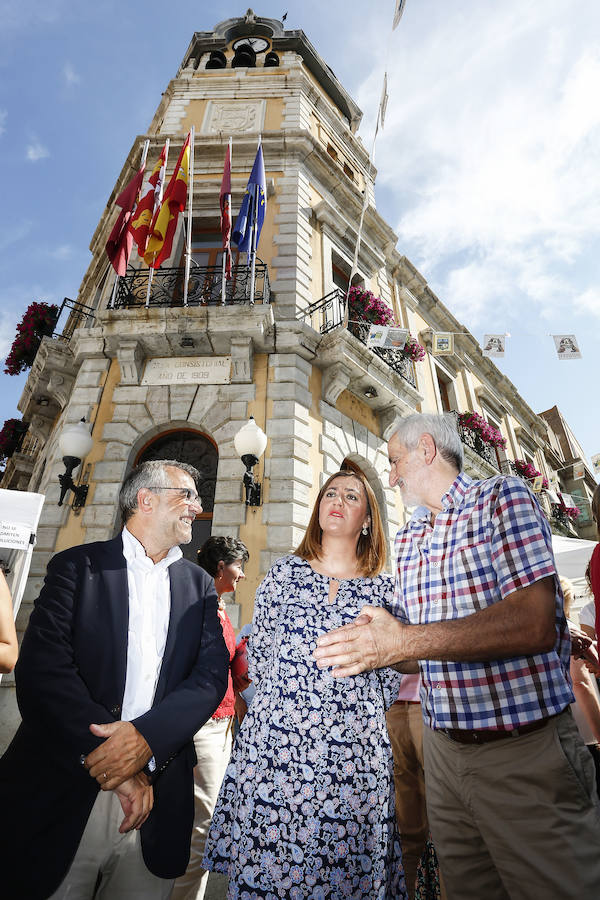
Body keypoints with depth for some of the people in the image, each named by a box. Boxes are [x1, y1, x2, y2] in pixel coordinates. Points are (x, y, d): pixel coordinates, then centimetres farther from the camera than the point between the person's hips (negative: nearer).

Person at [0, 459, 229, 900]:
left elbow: (212, 674, -4)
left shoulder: (199, 585, 5)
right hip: (65, 790, -2)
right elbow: (42, 668, -14)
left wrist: (146, 737, -19)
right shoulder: (77, 565, -4)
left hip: (157, 794, 3)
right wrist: (112, 761, -19)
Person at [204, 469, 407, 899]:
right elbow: (258, 656, 9)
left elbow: (389, 678, 8)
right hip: (276, 744, 0)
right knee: (264, 863, 9)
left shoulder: (383, 589, 2)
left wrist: (351, 711, 3)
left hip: (355, 750, 0)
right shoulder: (283, 573, 2)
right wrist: (286, 703, 7)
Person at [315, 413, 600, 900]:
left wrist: (404, 642, -27)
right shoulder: (407, 539, 8)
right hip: (443, 747, 6)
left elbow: (534, 623, -24)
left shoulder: (503, 497, -11)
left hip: (525, 748, -6)